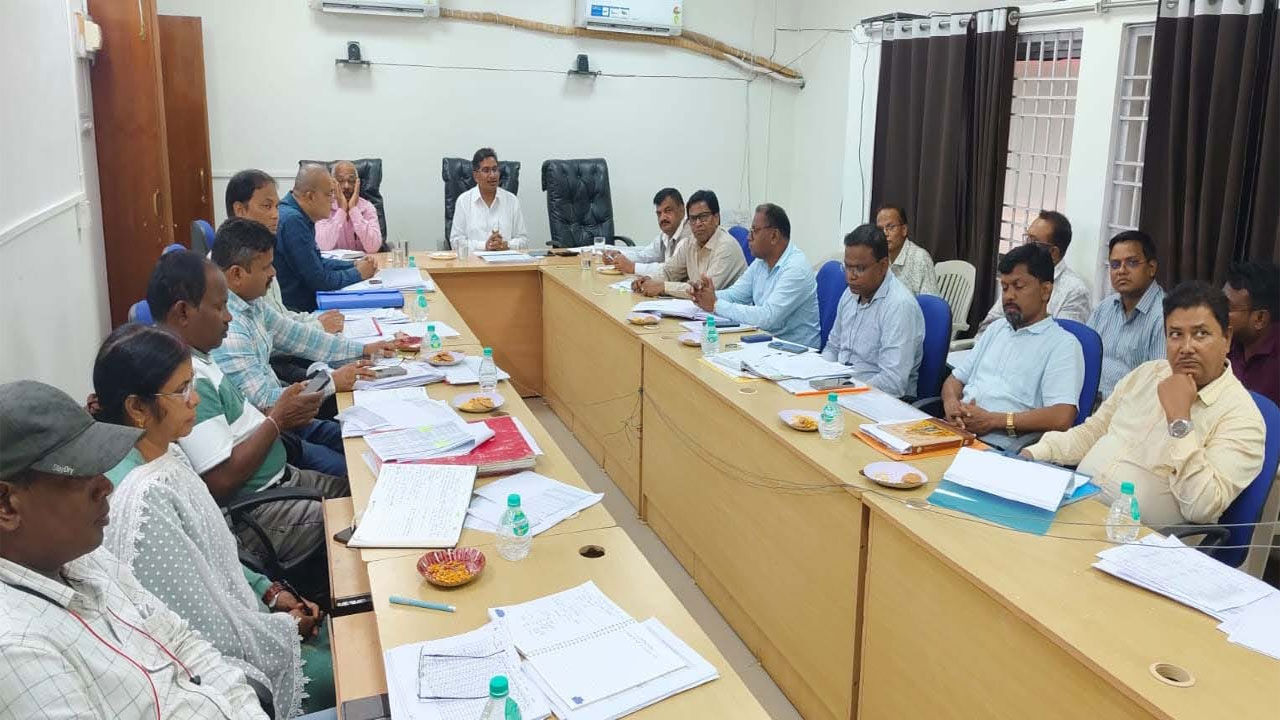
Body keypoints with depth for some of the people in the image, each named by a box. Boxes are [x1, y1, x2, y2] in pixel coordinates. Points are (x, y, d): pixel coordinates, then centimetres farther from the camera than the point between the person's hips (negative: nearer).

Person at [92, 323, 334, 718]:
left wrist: (270, 591, 3)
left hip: (231, 619, 8)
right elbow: (207, 631, -25)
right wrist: (285, 627, -10)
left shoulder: (167, 454, -3)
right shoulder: (145, 500, -31)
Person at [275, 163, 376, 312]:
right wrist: (358, 274, -6)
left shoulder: (299, 216, 11)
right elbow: (319, 280, -20)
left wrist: (354, 265, 9)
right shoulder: (292, 220, -20)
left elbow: (317, 263, 21)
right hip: (294, 309, -9)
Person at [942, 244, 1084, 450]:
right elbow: (955, 379, 24)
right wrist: (951, 404, -1)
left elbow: (1062, 418, -12)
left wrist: (993, 420, -12)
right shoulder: (997, 328, 25)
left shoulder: (1063, 344, 1)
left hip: (999, 448, -6)